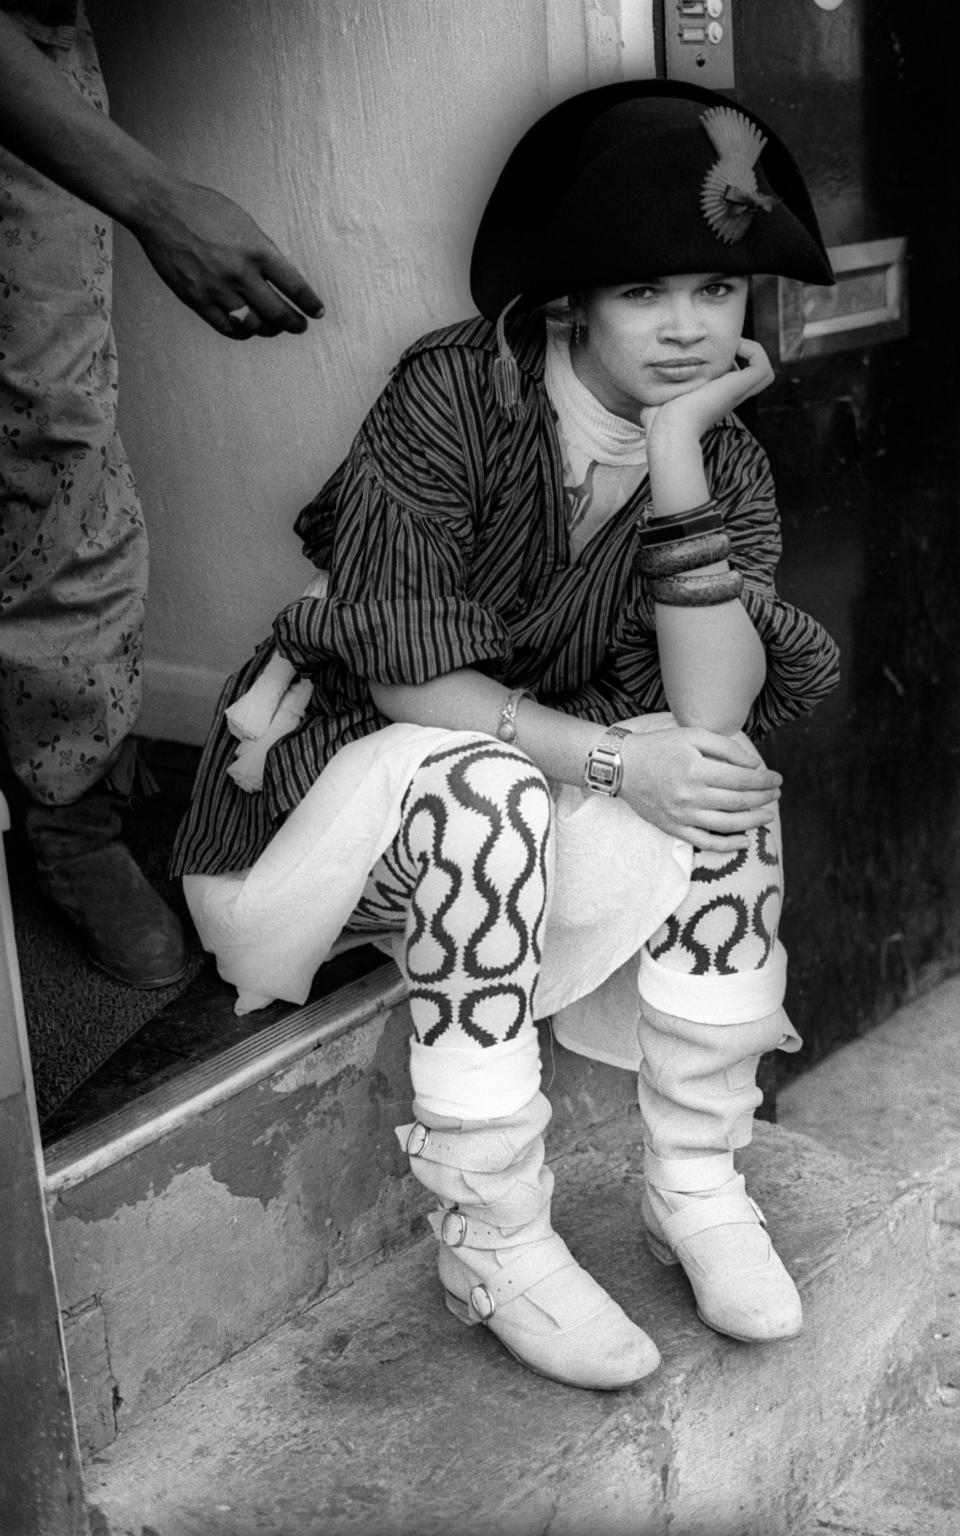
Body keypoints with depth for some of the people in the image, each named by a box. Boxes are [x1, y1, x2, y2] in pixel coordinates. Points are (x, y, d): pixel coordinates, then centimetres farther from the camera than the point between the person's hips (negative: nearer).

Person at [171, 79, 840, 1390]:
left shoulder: (724, 455, -7)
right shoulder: (453, 397, -20)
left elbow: (710, 710, -22)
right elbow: (409, 676, -22)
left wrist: (675, 447, -27)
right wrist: (609, 758, -33)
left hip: (537, 793, 4)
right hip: (345, 765, -4)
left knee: (730, 787, -23)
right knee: (484, 787, -36)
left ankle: (697, 1186, -11)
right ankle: (495, 1246, -26)